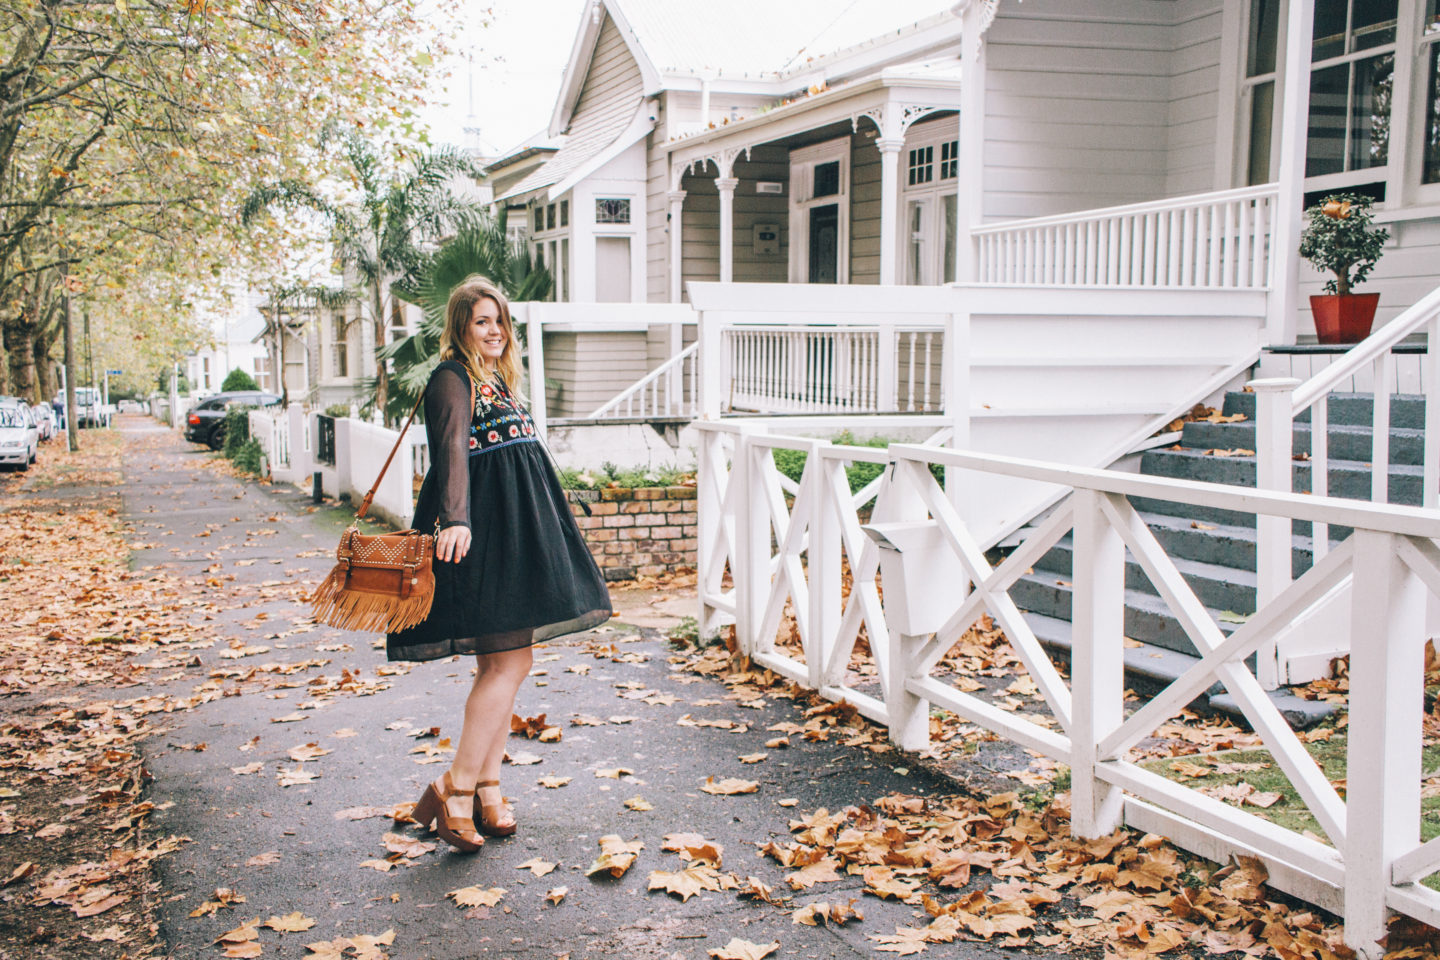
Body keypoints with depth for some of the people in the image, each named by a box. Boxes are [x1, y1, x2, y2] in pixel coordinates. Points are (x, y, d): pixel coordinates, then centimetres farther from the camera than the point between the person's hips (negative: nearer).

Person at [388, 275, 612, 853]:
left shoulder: (498, 381, 19)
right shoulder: (453, 379, -9)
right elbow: (453, 451, -26)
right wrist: (455, 520, -40)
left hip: (513, 534, 9)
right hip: (480, 535, -9)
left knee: (500, 667, 9)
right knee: (508, 664, -13)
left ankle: (487, 790, 14)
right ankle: (454, 789, -10)